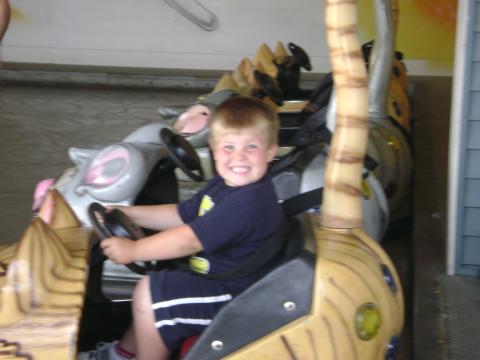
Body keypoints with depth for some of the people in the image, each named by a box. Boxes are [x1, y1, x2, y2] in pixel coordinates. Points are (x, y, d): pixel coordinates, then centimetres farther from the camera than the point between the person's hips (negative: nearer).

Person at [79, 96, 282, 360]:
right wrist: (127, 214, 12)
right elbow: (182, 215, 15)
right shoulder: (224, 185, 5)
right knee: (151, 282, 25)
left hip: (231, 295, -11)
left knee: (149, 293, -13)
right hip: (214, 277, 11)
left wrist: (133, 251, -20)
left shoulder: (250, 202, -29)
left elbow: (191, 239, -28)